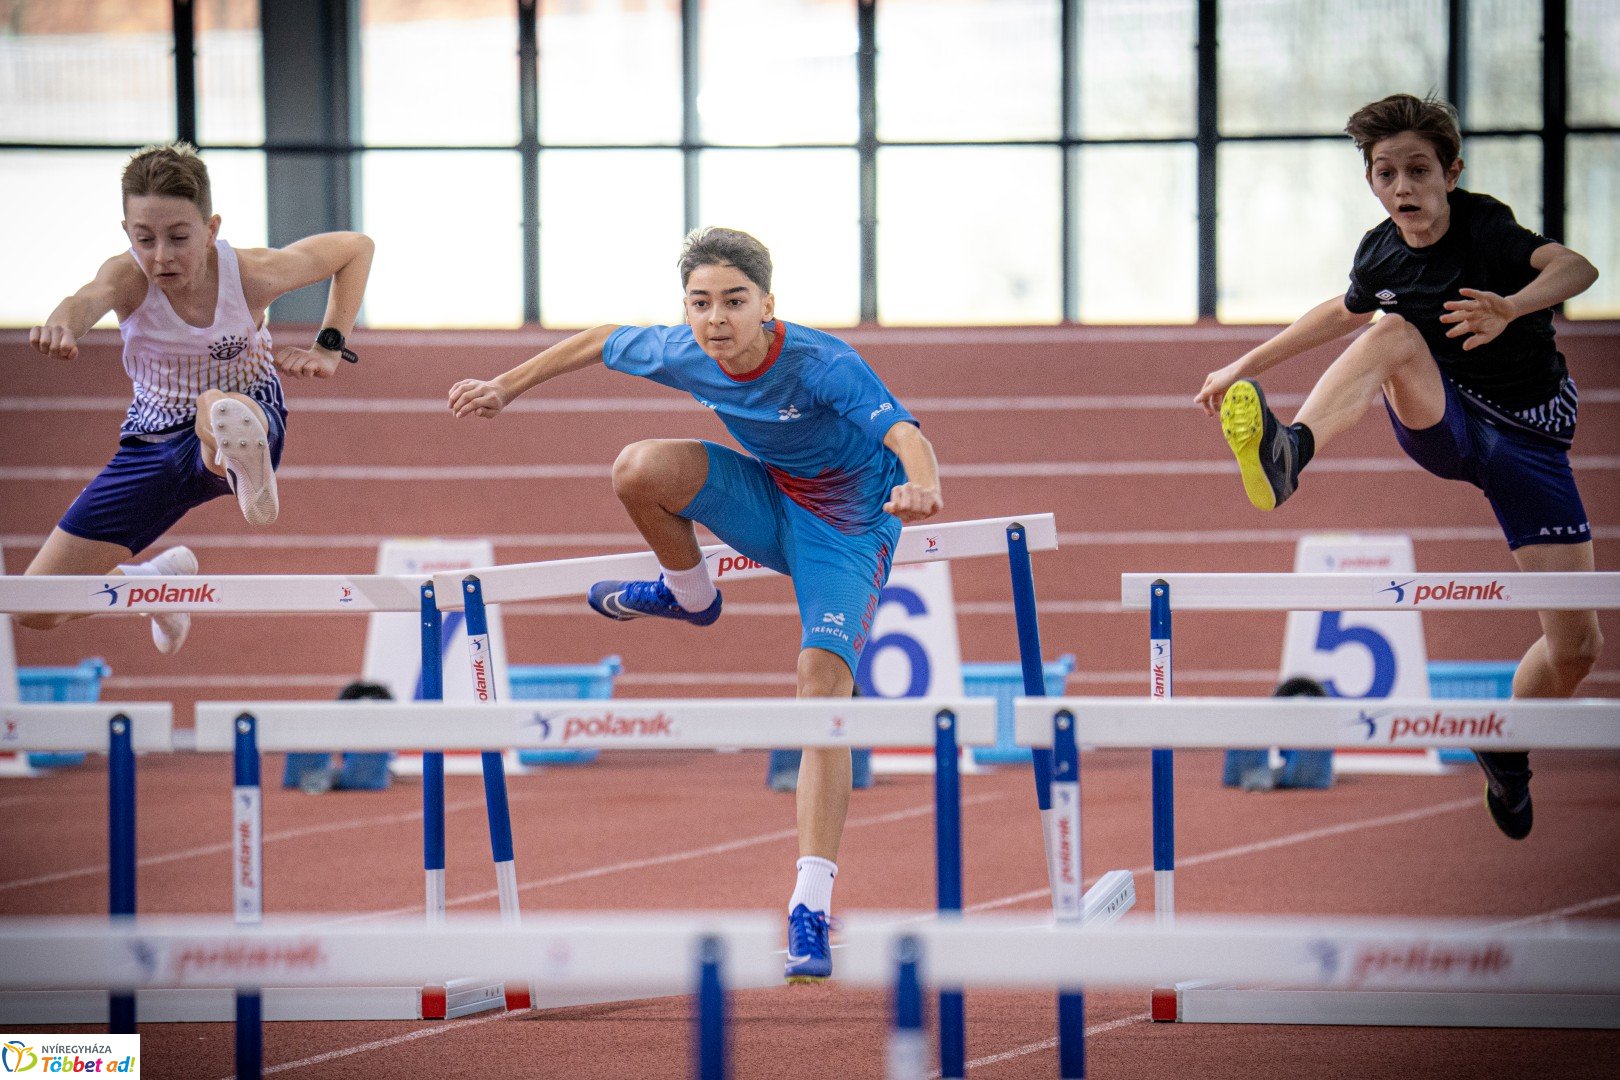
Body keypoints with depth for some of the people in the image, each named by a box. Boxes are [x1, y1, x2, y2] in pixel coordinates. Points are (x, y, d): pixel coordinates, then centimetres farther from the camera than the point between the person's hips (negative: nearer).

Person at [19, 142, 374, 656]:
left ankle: (248, 468, -77)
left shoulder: (249, 274, -20)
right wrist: (63, 325, -74)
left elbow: (357, 248, -2)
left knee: (217, 406, -43)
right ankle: (159, 578, 32)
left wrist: (329, 349, -11)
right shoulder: (128, 277, -22)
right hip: (153, 442, 3)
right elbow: (90, 298, -50)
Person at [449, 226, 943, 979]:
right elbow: (601, 343, 5)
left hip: (847, 530, -5)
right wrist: (508, 386, 13)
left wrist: (920, 487, -68)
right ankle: (688, 595, 11)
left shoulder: (823, 366, -32)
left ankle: (811, 913, -23)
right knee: (639, 469, -22)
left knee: (821, 686, -23)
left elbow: (905, 434, -45)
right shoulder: (685, 354, -16)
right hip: (770, 503, 5)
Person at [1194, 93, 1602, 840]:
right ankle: (1285, 455, -57)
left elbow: (1576, 269, -38)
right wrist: (1246, 367, 20)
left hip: (1527, 435, -2)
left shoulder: (1481, 228, -20)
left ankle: (1507, 752, 25)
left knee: (1576, 647, -7)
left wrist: (1511, 309, -56)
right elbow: (1346, 312, 20)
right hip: (1440, 422, 2)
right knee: (1394, 332, -32)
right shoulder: (1380, 255, -4)